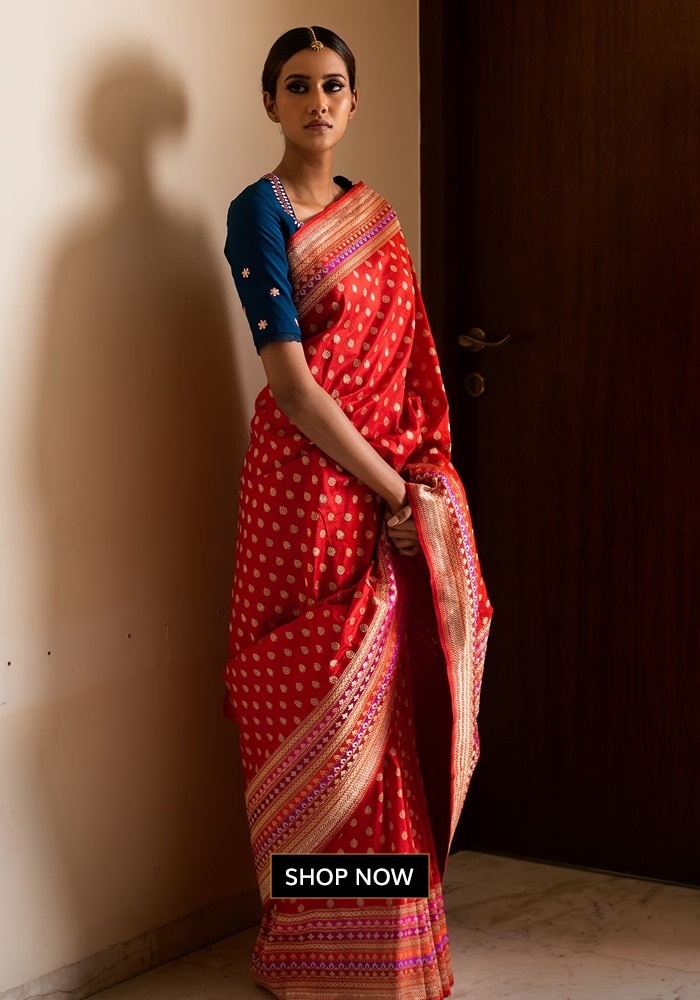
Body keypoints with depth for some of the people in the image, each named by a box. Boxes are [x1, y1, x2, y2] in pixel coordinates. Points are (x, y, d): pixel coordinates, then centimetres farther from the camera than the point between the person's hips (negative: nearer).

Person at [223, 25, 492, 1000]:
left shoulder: (374, 213, 15)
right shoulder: (260, 212, -8)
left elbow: (407, 365, 15)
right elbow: (292, 380, -15)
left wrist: (426, 476, 1)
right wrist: (392, 490, -14)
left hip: (400, 488, 7)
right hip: (312, 477, -6)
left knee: (393, 701, 10)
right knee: (324, 709, -1)